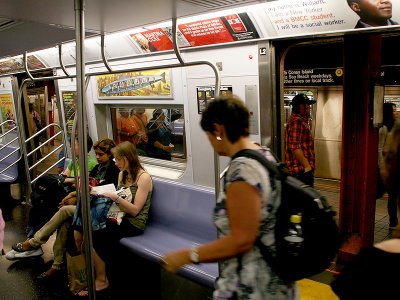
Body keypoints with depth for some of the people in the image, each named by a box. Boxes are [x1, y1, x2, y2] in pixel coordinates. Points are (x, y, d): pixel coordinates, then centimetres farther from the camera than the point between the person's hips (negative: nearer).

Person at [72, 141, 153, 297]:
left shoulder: (144, 178, -13)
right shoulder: (122, 174, 11)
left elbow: (135, 210, -16)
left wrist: (115, 197, -25)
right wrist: (101, 193, 1)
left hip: (133, 223, -7)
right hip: (118, 215, 7)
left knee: (91, 234, -22)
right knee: (79, 229, -12)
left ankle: (101, 280, -3)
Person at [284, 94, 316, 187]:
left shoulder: (301, 120, 18)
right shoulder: (296, 121, -17)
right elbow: (294, 147, -26)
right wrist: (307, 165, -21)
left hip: (303, 169, 11)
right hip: (301, 169, -11)